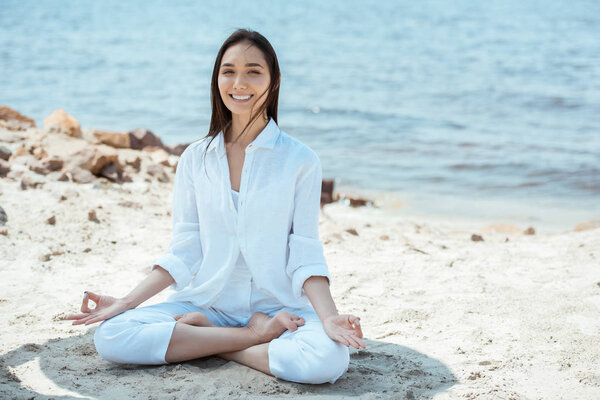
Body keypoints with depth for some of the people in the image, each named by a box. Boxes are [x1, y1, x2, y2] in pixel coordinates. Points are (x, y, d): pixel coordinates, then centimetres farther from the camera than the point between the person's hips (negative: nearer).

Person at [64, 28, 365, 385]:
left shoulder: (300, 161, -1)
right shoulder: (196, 159, 6)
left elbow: (305, 255, -3)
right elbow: (183, 253, 6)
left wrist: (329, 316, -19)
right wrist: (126, 303, -3)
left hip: (279, 306, -2)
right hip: (207, 301, 2)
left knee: (329, 358, -34)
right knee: (110, 336, -22)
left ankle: (198, 342, -12)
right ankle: (254, 336, -13)